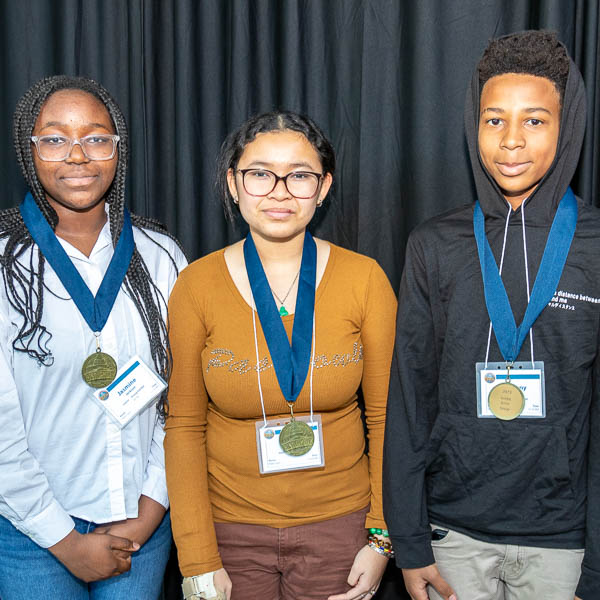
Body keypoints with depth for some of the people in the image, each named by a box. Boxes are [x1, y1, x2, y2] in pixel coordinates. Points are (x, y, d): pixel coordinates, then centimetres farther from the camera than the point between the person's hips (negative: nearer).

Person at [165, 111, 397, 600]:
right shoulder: (196, 285, -7)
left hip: (338, 522, 0)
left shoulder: (365, 279, -7)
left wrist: (382, 536, -4)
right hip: (231, 523, 0)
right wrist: (197, 560, -6)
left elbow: (386, 416, -2)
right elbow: (185, 425, -4)